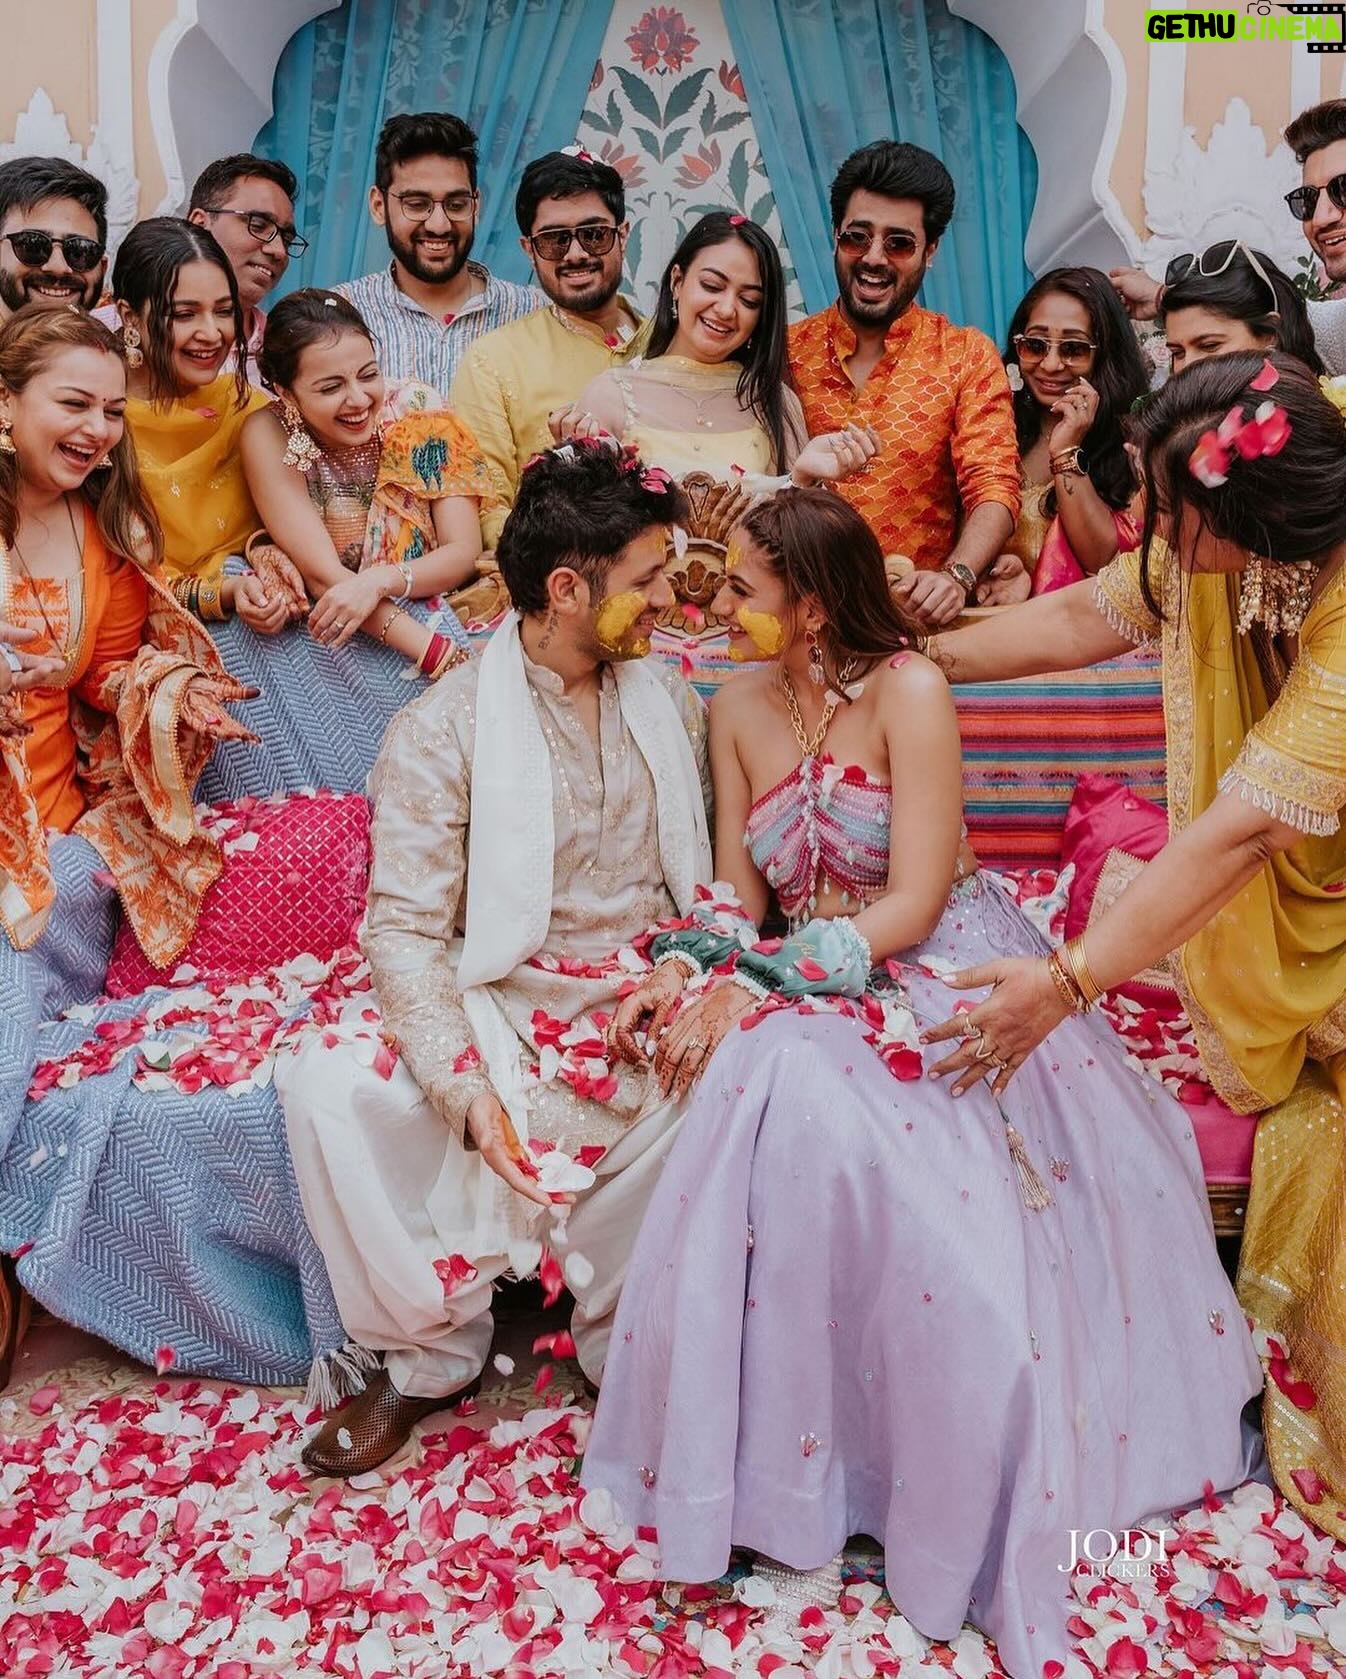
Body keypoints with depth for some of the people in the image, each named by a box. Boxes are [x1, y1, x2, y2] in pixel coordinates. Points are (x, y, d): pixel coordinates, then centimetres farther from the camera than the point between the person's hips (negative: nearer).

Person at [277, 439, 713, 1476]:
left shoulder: (670, 701, 10)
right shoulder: (443, 732, -4)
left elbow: (711, 875, 10)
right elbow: (404, 929, -11)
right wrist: (467, 1087, -25)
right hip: (506, 1010, -1)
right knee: (327, 1086, -24)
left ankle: (618, 1343, -3)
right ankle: (432, 1354, 0)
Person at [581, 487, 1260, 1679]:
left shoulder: (909, 693, -10)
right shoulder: (738, 710, 8)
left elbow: (913, 901, -16)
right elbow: (740, 893, 9)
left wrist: (753, 990, -20)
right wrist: (682, 972, -12)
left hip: (942, 979, -4)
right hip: (811, 994, 4)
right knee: (782, 1106, -28)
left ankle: (959, 1503, -7)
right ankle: (794, 1486, -13)